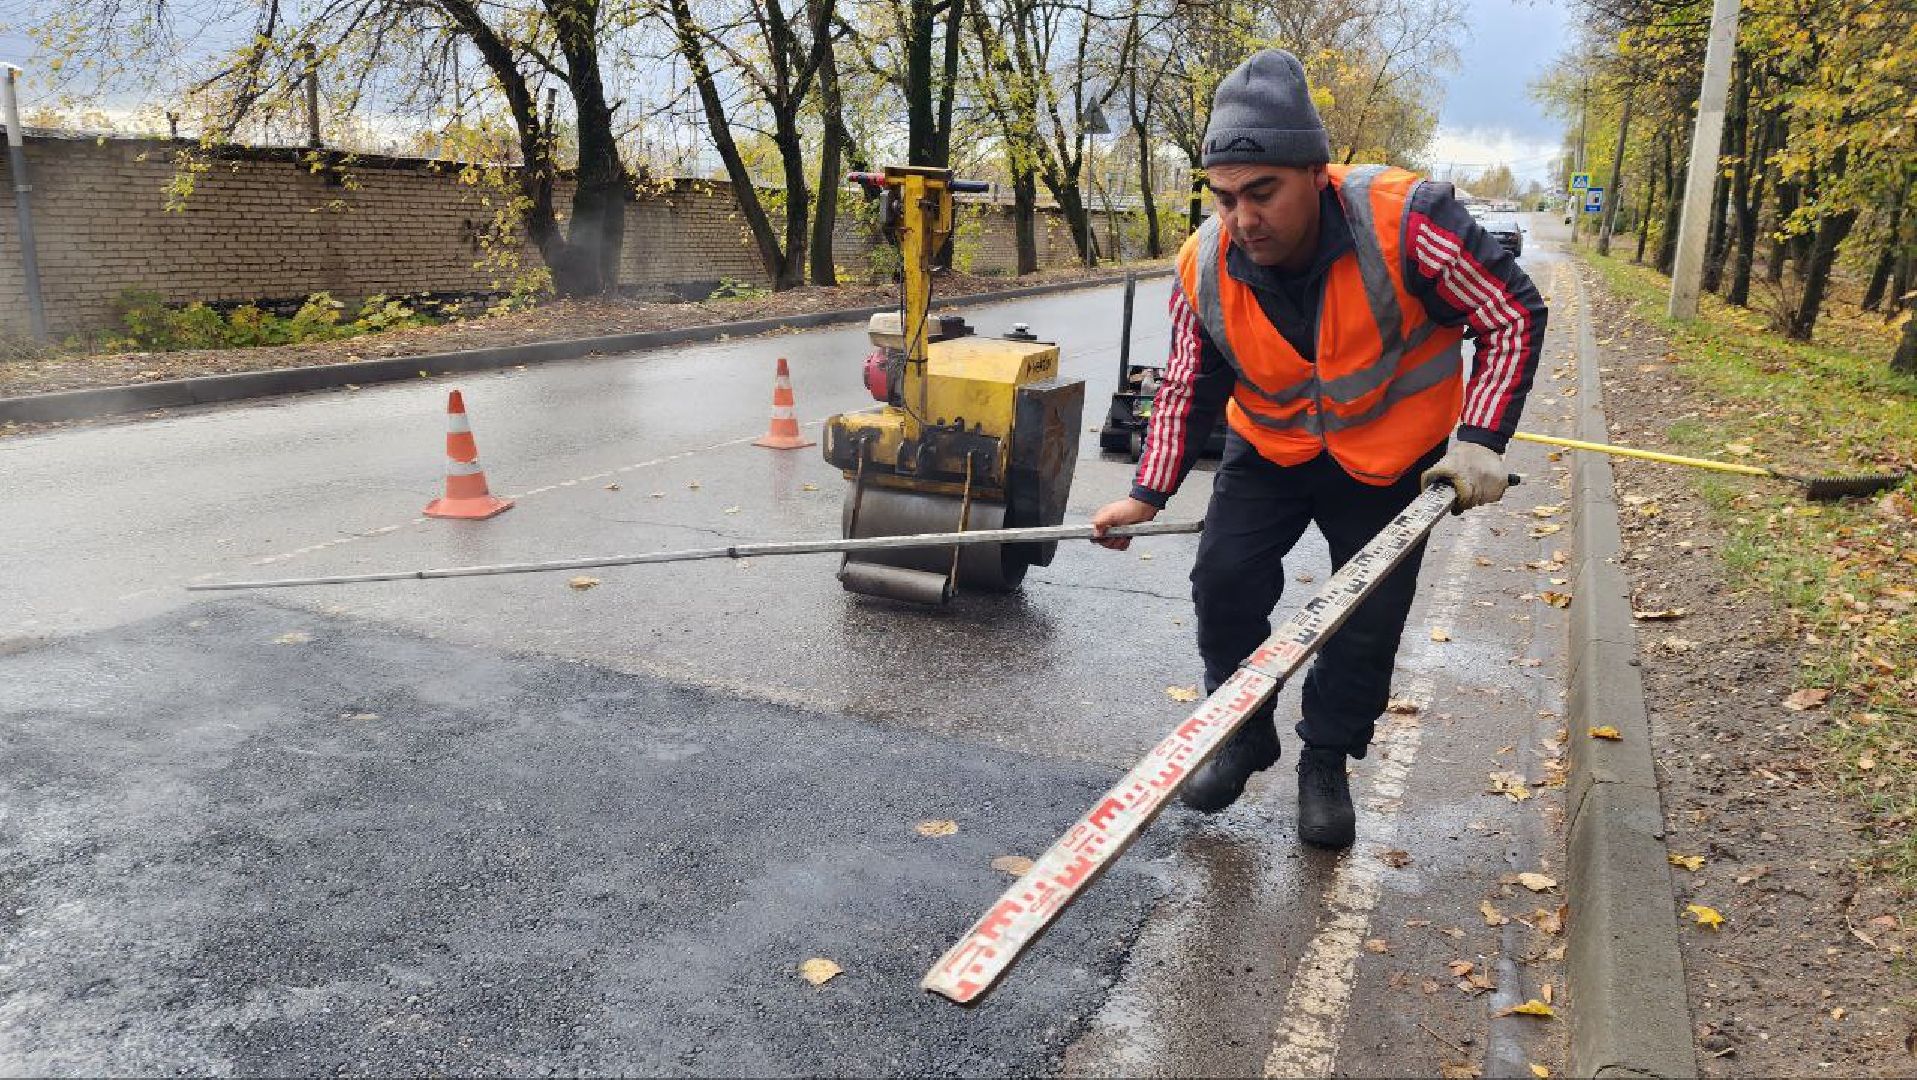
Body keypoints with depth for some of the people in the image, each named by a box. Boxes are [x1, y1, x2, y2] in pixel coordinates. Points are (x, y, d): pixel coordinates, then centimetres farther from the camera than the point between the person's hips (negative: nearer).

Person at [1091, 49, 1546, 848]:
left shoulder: (1405, 221, -32)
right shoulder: (1203, 269, -20)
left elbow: (1514, 318, -19)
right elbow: (1188, 386, -3)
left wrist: (1480, 440, -26)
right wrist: (1149, 493, -6)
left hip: (1390, 458, -2)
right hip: (1269, 451, 2)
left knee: (1369, 619, 2)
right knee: (1224, 580, -6)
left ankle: (1326, 764, 25)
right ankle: (1242, 738, 18)